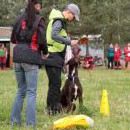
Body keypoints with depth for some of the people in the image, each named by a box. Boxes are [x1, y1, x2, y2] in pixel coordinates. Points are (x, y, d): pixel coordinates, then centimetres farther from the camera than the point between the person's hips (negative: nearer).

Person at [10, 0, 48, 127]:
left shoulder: (20, 19, 11)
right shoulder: (38, 19, -3)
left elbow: (13, 39, 14)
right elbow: (41, 40, -9)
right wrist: (45, 52, 7)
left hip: (18, 57, 5)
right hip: (30, 58, -5)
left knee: (21, 91, 15)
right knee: (31, 92, -1)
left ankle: (14, 121, 15)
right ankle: (30, 123, -3)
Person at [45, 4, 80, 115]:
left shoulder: (61, 21, 19)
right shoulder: (58, 20, -13)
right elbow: (54, 35, -29)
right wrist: (69, 42, -27)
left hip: (57, 55, 10)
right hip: (53, 55, -10)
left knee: (56, 83, 14)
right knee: (55, 82, -9)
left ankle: (56, 106, 22)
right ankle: (51, 109, -4)